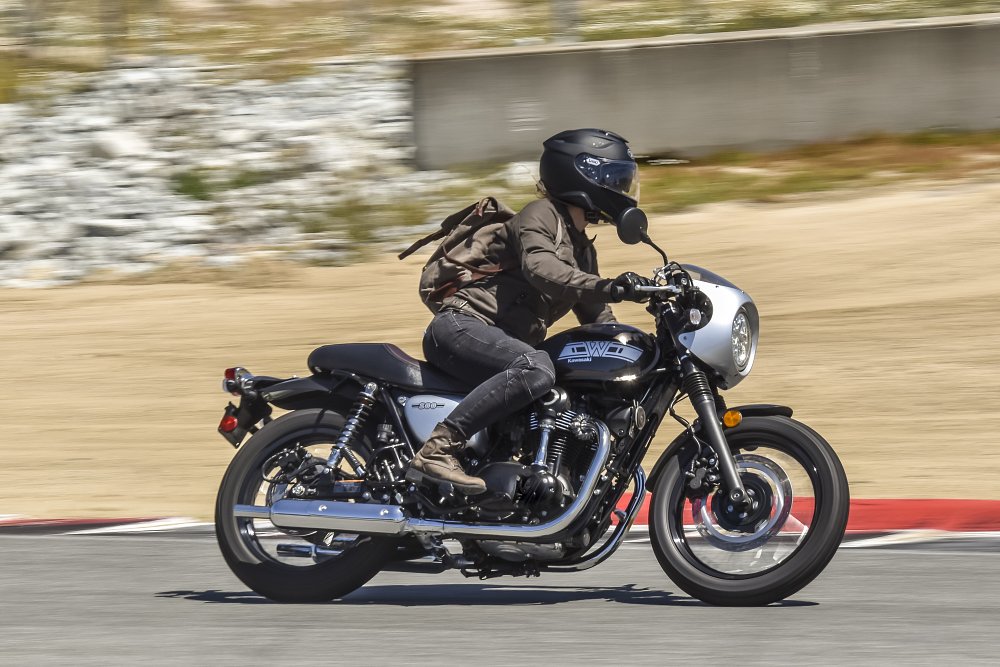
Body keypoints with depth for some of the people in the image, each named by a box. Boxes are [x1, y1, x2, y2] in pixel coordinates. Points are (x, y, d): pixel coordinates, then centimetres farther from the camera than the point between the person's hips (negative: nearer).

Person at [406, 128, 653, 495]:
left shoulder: (583, 251, 24)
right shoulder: (540, 215, -4)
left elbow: (597, 318, 24)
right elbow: (540, 268, -24)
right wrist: (607, 287, -39)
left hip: (504, 344, 10)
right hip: (461, 326, -10)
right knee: (535, 368, -37)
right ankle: (437, 449, -40)